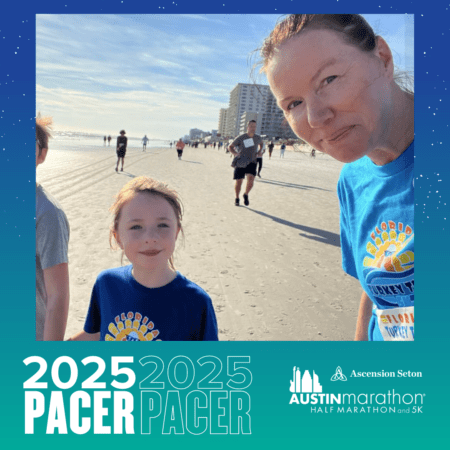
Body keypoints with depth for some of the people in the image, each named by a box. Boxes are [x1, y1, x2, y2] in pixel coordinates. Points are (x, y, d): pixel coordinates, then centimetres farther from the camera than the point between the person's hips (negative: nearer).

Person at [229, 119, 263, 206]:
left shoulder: (258, 137, 3)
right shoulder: (241, 138, -9)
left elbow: (261, 143, 28)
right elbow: (230, 146, -3)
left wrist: (260, 151, 9)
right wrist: (235, 153, -21)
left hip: (251, 162, 2)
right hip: (240, 163, -2)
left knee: (251, 179, -20)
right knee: (238, 182, 0)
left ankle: (246, 195, 7)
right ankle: (237, 198, 24)